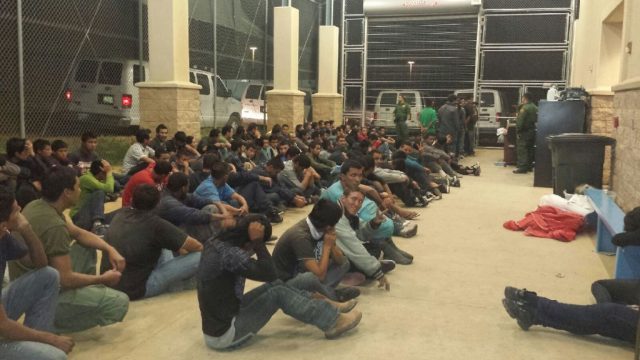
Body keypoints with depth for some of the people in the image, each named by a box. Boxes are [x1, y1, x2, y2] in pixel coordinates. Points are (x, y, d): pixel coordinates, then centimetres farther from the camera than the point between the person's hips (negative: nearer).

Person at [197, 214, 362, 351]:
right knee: (278, 291, -11)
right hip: (224, 334, -9)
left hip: (218, 323, 9)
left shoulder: (215, 243, 1)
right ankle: (333, 322, -1)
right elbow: (269, 274, -22)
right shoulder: (229, 253, -27)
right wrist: (257, 241, -19)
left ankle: (324, 307, 15)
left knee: (275, 285, 7)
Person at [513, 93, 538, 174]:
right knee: (530, 149, 15)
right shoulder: (535, 108, 12)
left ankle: (522, 167, -8)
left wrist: (518, 130, -14)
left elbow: (520, 121, -19)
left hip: (525, 131, -9)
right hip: (533, 131, 9)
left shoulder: (524, 108, -16)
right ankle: (529, 166, 21)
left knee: (522, 150, -6)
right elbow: (536, 120, 17)